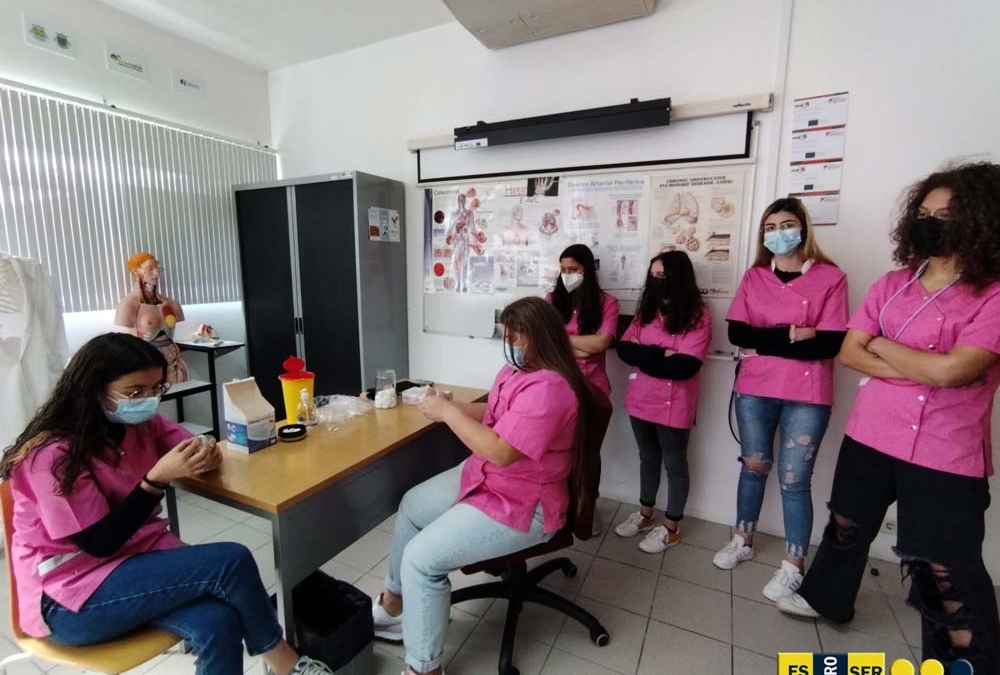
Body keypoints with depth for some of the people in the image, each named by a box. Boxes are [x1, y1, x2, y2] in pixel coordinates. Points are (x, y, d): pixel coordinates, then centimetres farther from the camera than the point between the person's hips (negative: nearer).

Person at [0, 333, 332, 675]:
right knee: (232, 561, -24)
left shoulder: (140, 424, -1)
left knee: (218, 622, -24)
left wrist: (206, 452, -15)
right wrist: (158, 478, -30)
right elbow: (101, 543, -19)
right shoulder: (53, 455, -20)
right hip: (70, 597, -5)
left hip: (136, 555, 6)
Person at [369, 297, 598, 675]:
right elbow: (493, 413, 13)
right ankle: (394, 600, 36)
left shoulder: (548, 388, -29)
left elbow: (501, 452, -32)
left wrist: (448, 412, -23)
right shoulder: (518, 370, 2)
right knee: (412, 506, 17)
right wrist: (448, 407, -4)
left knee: (421, 558, -14)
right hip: (486, 478, 11)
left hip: (521, 506, -10)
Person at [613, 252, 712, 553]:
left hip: (673, 405, -5)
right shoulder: (646, 311, 7)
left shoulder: (698, 317, -12)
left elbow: (684, 367, -22)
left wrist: (643, 355, -13)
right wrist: (660, 355, -18)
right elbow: (623, 348, -3)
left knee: (674, 465, 12)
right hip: (640, 399, 6)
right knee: (648, 458, 20)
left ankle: (671, 529, 28)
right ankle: (645, 515, 37)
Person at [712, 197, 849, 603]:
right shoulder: (753, 277, 6)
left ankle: (793, 566, 19)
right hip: (754, 390, 3)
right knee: (754, 466, 15)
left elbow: (830, 344, -12)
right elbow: (736, 333, -4)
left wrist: (763, 343, -12)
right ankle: (743, 542, 31)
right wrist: (791, 334, -14)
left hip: (806, 395, -3)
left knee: (794, 479, 1)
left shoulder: (831, 278, -3)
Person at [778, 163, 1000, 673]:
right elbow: (848, 352, -2)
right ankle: (826, 596, 46)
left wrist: (883, 346, -8)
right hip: (868, 436, 5)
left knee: (949, 571, 5)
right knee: (847, 524, 22)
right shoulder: (892, 284, 4)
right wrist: (920, 369, -15)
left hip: (945, 454, -5)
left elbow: (952, 369, -23)